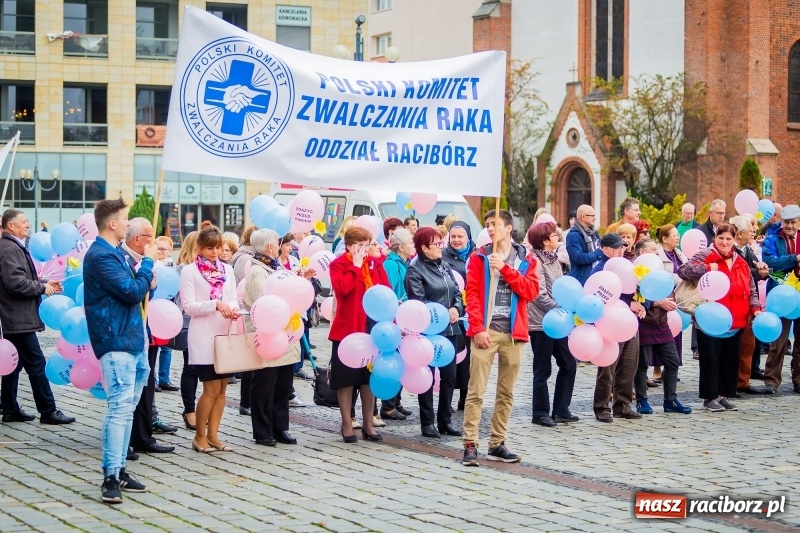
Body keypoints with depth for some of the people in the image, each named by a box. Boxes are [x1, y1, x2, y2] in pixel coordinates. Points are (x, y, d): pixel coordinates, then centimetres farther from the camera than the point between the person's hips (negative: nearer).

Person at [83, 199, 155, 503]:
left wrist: (148, 281, 4)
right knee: (120, 408, -13)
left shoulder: (115, 253, 17)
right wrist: (148, 261, -7)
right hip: (116, 343, -10)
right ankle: (111, 478, -13)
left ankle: (119, 469, 18)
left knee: (126, 408, 12)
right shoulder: (100, 255, -14)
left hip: (132, 339, 10)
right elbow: (132, 291, -19)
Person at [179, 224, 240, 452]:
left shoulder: (227, 270, 12)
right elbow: (188, 306, -9)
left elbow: (234, 298, 12)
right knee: (211, 389, -5)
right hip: (204, 337, -5)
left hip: (226, 335, 5)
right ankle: (200, 436, 9)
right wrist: (216, 304, -21)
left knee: (221, 388, 6)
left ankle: (213, 435, 14)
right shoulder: (190, 271, -3)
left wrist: (233, 309, -12)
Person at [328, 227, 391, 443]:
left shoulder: (374, 262, 8)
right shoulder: (338, 264, -6)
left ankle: (368, 424, 21)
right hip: (347, 328, -5)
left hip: (372, 327, 5)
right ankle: (347, 424, 12)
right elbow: (342, 288, -24)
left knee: (370, 377, 11)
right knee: (346, 378, 2)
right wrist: (356, 266, -17)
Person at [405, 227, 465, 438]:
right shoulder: (415, 270, -8)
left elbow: (457, 292, 13)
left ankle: (445, 420, 19)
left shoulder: (444, 266, 14)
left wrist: (456, 308, -6)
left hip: (450, 329, 7)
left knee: (449, 376, 9)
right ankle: (427, 422, 9)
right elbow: (418, 301, -16)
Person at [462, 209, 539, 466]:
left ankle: (497, 444, 16)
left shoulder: (526, 259, 10)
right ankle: (470, 444, -6)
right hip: (486, 330, -3)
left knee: (506, 392, 8)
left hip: (513, 332, 3)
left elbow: (531, 291, -4)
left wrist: (505, 269, -11)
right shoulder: (479, 257, 5)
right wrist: (477, 327, -13)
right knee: (476, 390, -7)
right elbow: (472, 293, -3)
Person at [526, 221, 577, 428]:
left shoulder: (553, 259, 12)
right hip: (541, 323, -8)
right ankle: (541, 413, 11)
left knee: (568, 364, 11)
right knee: (543, 370, 0)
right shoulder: (535, 261, -13)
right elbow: (540, 296, -18)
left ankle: (561, 410, 20)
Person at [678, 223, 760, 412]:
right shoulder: (705, 256, -5)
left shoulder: (741, 263, 13)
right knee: (711, 360, 0)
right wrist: (707, 268, -23)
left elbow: (751, 291, 18)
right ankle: (710, 397, 8)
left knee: (730, 361, 11)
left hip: (735, 323, 6)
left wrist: (755, 308, 3)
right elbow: (683, 271, -16)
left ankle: (725, 395, 22)